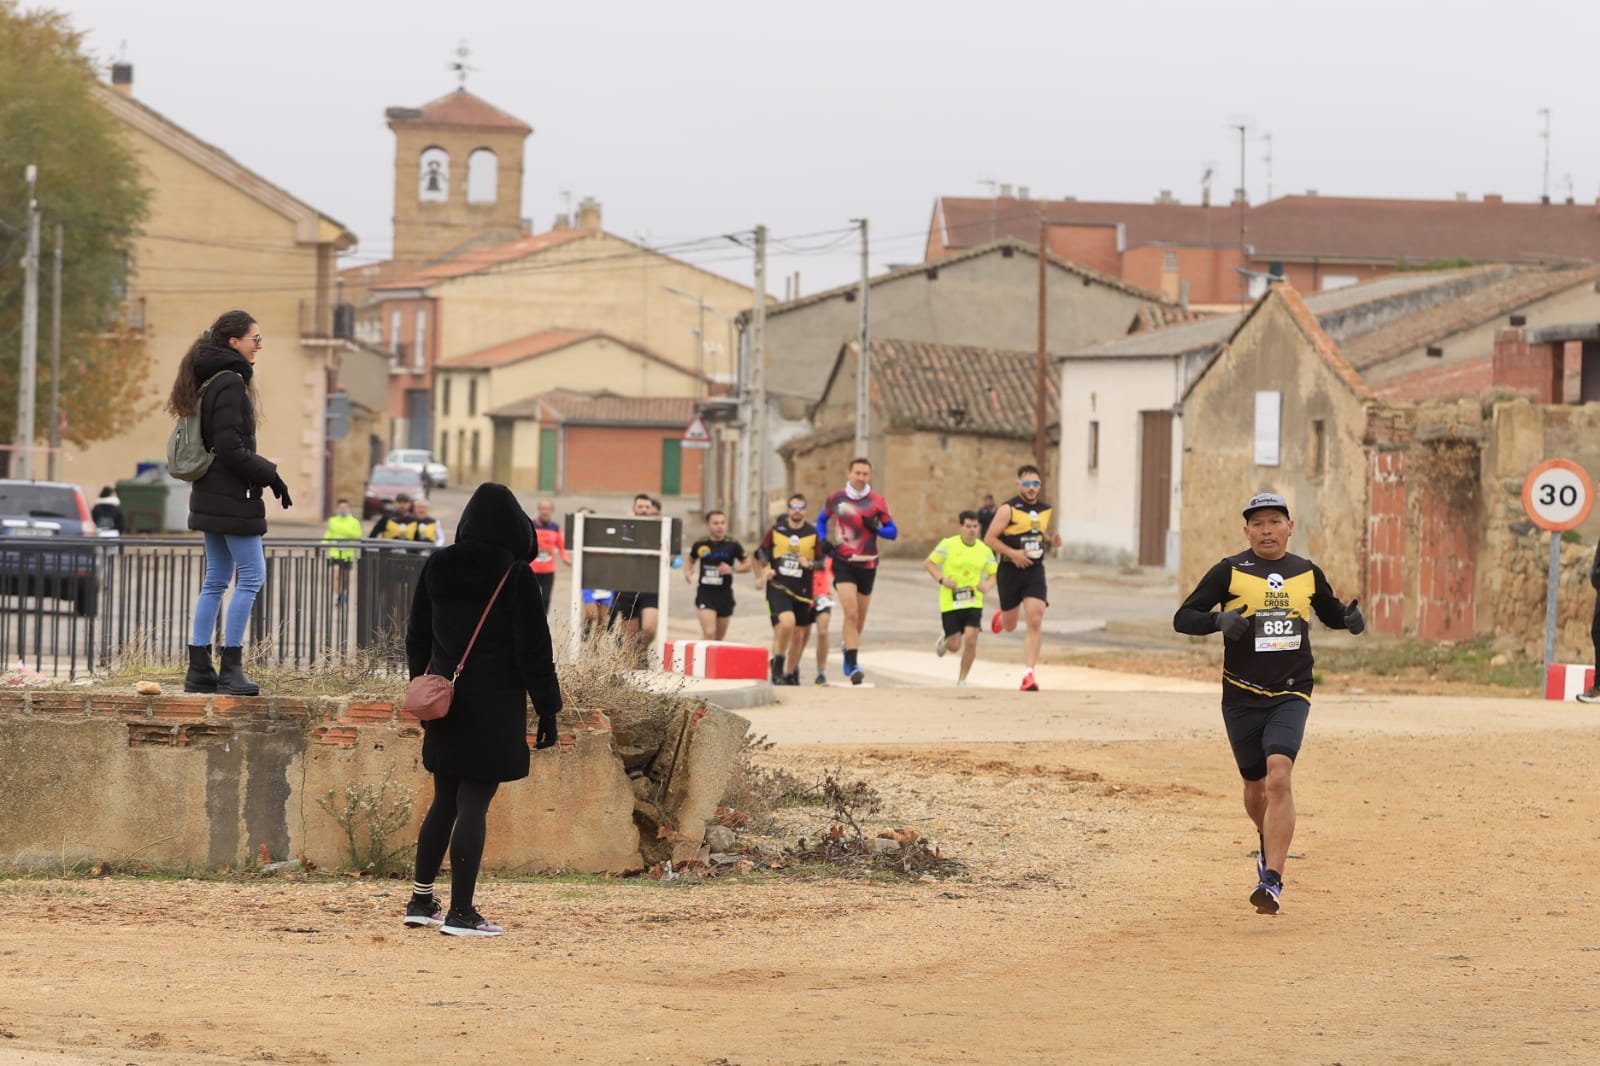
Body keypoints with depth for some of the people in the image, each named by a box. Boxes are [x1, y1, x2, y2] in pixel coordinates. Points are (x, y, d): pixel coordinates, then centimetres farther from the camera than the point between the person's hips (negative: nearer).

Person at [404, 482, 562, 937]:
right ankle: (460, 912, -3)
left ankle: (421, 900, 21)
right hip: (495, 703, -5)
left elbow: (416, 635, 10)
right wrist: (547, 708, -5)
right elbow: (533, 646, -11)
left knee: (445, 801, 17)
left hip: (445, 700, 5)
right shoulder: (514, 575, -12)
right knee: (473, 805, -4)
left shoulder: (437, 567, 3)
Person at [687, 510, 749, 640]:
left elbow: (747, 566, 4)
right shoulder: (700, 545, -1)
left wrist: (732, 569, -15)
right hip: (705, 593, -1)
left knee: (719, 638, 11)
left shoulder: (732, 545, -3)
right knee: (709, 634, -18)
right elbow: (691, 560, 19)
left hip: (725, 594, 1)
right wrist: (687, 571, -3)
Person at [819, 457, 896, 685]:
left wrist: (874, 528, -19)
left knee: (860, 618, 13)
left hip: (867, 564, 2)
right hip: (843, 563, -2)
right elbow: (822, 519, 20)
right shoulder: (836, 499, 2)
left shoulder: (876, 502, -1)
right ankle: (853, 666, -19)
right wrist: (823, 540, 3)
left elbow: (892, 532, 1)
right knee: (851, 613, -17)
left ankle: (849, 649, 42)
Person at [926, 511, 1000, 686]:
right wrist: (941, 580, -17)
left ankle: (962, 679, 5)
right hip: (950, 603, -2)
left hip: (974, 603, 2)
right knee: (954, 645, 2)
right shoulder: (948, 545, -7)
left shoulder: (984, 550, 2)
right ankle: (944, 640, 42)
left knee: (971, 640, -13)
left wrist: (987, 586, -11)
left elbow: (994, 574, 12)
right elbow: (928, 563, -1)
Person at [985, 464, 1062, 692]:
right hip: (1010, 571, -3)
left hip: (1035, 571, 3)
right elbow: (989, 538, -11)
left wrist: (1051, 540, 3)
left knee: (1035, 622, -13)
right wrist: (1012, 553, -22)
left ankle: (1029, 673, -12)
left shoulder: (1045, 509, 7)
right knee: (1009, 626, 12)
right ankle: (1000, 617, 52)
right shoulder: (1008, 509, -10)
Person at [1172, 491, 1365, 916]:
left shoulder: (1307, 574, 6)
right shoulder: (1230, 572, -1)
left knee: (1279, 776, -21)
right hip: (1242, 697, 1)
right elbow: (1183, 618, -3)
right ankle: (1268, 844, 47)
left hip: (1291, 695, -1)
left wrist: (1350, 618, 0)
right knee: (1256, 787, 12)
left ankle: (1272, 880, -26)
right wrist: (1220, 620, -23)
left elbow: (1330, 612, 24)